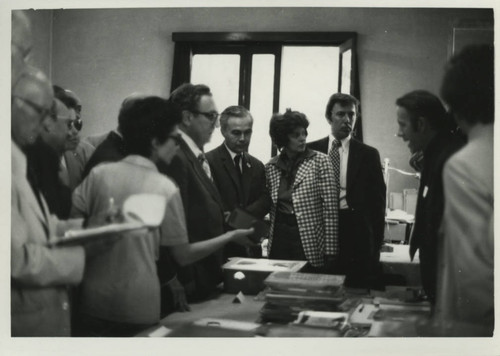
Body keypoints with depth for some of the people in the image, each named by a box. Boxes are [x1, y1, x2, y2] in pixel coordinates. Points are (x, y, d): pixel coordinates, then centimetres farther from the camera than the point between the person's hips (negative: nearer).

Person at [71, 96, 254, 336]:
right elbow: (183, 255, -2)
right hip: (139, 308, -2)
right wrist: (230, 237, 9)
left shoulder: (99, 174, -4)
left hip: (93, 301, 3)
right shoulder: (165, 188, -9)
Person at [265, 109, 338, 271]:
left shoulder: (320, 161, -3)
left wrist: (330, 249, -10)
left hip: (310, 243, -3)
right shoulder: (271, 166, 7)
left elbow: (330, 207, -6)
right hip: (279, 237, 3)